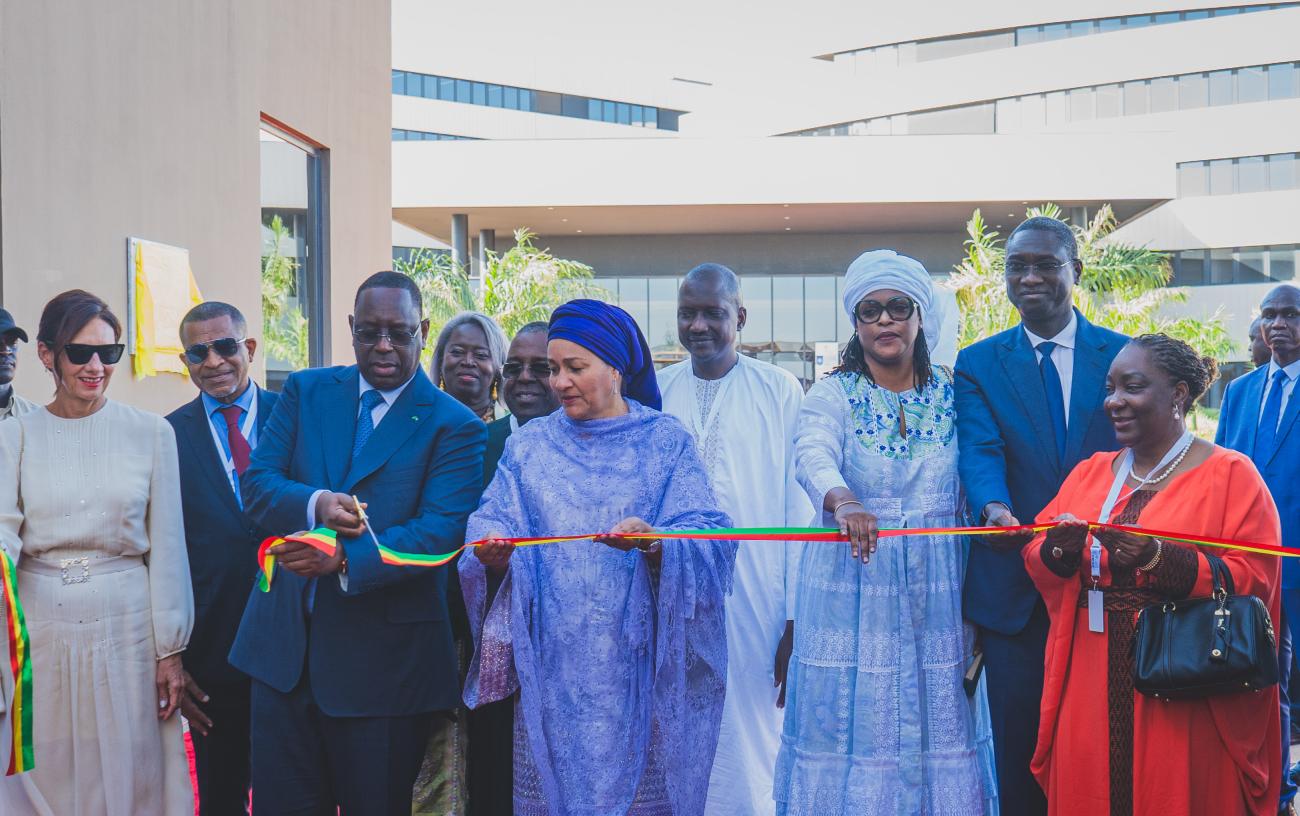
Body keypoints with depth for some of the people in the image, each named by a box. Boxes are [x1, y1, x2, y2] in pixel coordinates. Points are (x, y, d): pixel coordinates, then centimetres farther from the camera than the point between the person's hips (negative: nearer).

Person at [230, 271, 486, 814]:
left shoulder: (454, 426, -5)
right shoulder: (306, 392, 8)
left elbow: (442, 530, -16)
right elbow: (255, 483, 2)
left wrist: (346, 558, -29)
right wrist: (315, 505, -20)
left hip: (382, 662, -4)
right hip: (284, 648, 4)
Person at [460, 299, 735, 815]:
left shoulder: (665, 442, 4)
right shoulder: (529, 444, 11)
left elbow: (708, 539, -6)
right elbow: (495, 520, 1)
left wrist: (652, 542, -25)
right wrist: (492, 549, -21)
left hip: (638, 668, -2)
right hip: (552, 670, 2)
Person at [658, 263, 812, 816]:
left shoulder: (779, 391, 0)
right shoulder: (653, 393, 7)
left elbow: (800, 507, -2)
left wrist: (798, 619, -6)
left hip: (754, 602, -2)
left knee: (750, 752, 3)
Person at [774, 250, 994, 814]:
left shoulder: (953, 396, 7)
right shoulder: (833, 396, -1)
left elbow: (972, 493, 7)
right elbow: (813, 455, -22)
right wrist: (843, 502, -42)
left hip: (936, 595, 2)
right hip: (853, 593, -2)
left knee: (934, 723, 5)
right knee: (852, 724, -1)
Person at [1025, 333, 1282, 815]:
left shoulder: (1231, 474, -2)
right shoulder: (1090, 473, 13)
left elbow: (1253, 577, -12)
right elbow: (1034, 558, 9)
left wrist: (1159, 558, -25)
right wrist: (1059, 550, -14)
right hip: (1092, 691, 4)